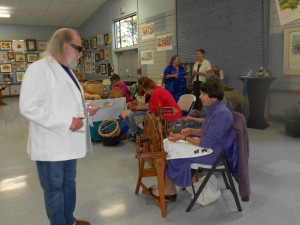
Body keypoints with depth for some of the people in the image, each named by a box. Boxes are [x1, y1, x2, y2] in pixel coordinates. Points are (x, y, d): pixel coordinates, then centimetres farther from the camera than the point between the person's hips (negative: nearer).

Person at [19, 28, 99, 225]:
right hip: (51, 145, -9)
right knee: (54, 189, 9)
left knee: (69, 183, 21)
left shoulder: (67, 70, 12)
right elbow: (29, 107, -24)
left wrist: (85, 108, 5)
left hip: (69, 142, 9)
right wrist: (66, 122, -24)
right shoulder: (39, 69, -17)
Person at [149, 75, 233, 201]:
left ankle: (169, 191, 11)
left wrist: (184, 138, -19)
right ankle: (166, 185, 11)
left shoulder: (221, 114, -26)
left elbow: (207, 143, -27)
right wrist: (192, 131, 0)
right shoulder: (213, 108, 6)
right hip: (208, 145, 10)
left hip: (213, 153, -10)